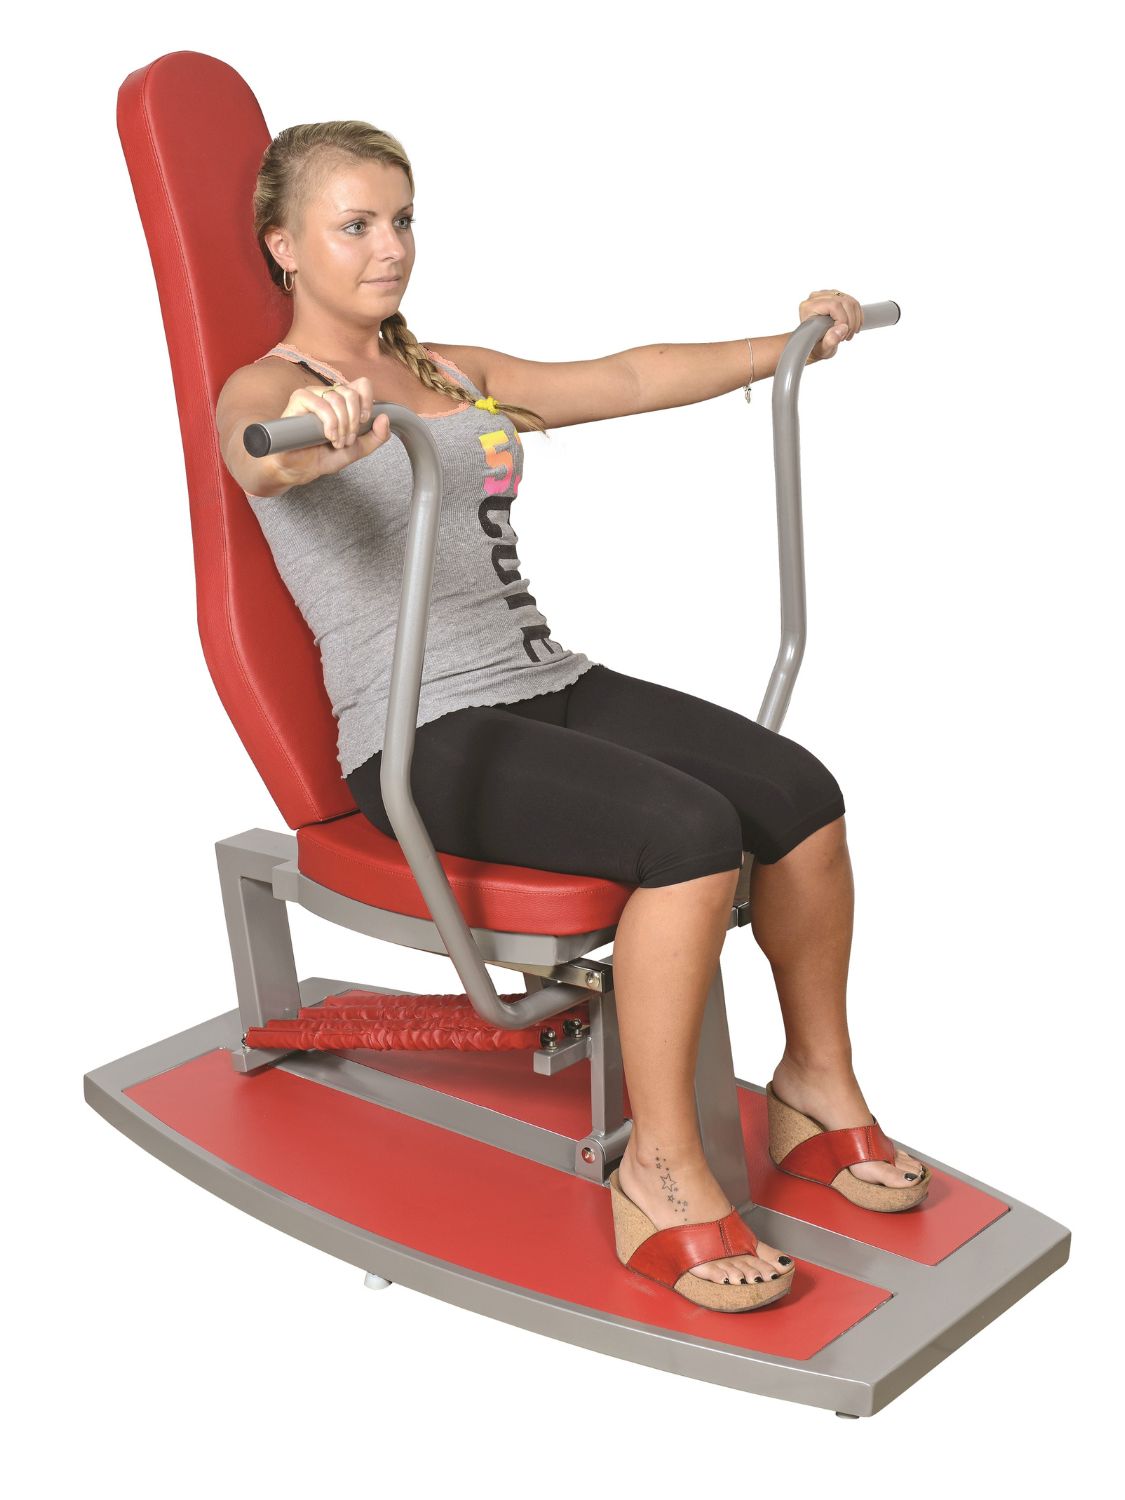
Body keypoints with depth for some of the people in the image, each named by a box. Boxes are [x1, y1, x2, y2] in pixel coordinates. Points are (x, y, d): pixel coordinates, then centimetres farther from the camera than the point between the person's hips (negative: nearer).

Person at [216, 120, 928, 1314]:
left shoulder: (456, 372, 20)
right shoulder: (264, 390, -2)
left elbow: (626, 381, 24)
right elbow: (262, 457, -27)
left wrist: (787, 345, 24)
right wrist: (319, 439, -51)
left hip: (551, 687, 7)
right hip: (423, 739, -7)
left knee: (801, 793, -13)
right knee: (693, 830, -29)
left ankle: (818, 1074, 9)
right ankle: (661, 1158, -14)